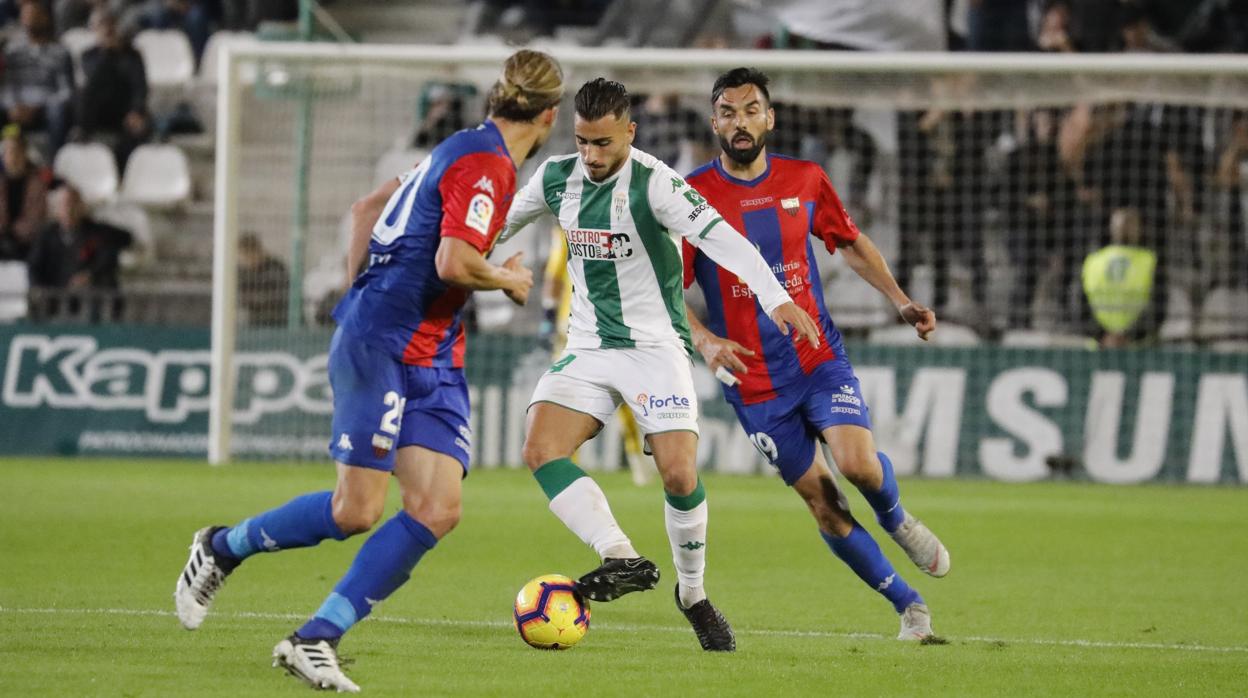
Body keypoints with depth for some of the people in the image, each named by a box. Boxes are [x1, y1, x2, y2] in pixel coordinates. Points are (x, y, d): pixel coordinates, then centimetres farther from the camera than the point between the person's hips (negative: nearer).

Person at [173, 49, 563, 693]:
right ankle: (222, 548, 19)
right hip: (382, 349, -9)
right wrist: (506, 280, -6)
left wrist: (363, 286, 22)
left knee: (438, 509, -6)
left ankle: (315, 640, -6)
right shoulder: (485, 163, -13)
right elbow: (453, 262, -25)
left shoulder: (468, 152, 17)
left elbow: (367, 207, 25)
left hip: (433, 362, 9)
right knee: (356, 511, -6)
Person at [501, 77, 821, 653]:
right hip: (587, 349, 5)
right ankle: (624, 561, -24)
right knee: (540, 449, -19)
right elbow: (501, 221, 19)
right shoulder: (556, 178, 0)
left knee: (678, 471, -16)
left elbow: (718, 238, -29)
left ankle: (693, 594, 6)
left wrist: (775, 298, -41)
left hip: (655, 347, -5)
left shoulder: (654, 184, -17)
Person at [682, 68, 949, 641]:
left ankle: (896, 520, 14)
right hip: (753, 382, -1)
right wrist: (705, 341, -25)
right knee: (820, 501, -1)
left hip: (819, 357, 1)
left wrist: (901, 301, 8)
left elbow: (851, 243, 18)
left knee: (856, 461, -21)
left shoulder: (805, 181, 2)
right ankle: (908, 605, 15)